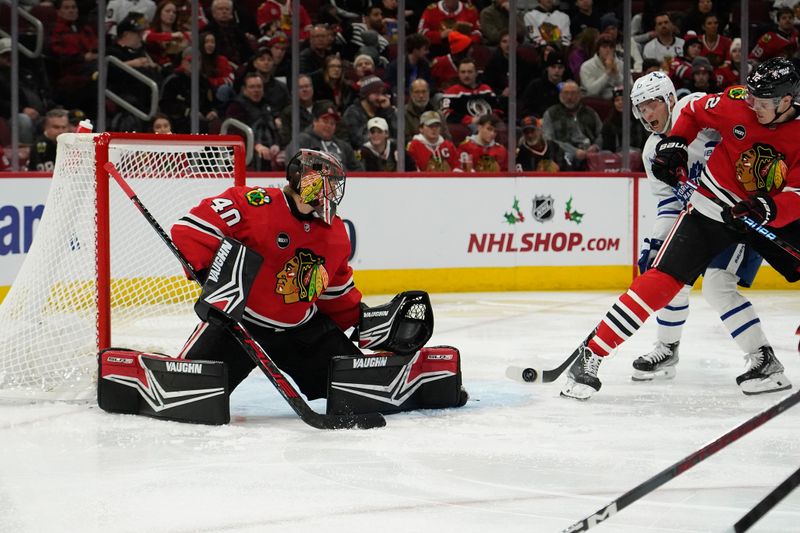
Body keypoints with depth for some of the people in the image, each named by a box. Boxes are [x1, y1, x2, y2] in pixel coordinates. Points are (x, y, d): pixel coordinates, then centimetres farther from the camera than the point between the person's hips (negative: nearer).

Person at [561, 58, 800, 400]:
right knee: (665, 277, -14)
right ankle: (591, 356, -13)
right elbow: (694, 112, 7)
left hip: (770, 215, 2)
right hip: (715, 205, -2)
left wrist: (764, 209, -36)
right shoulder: (737, 103, -13)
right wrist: (674, 144, -6)